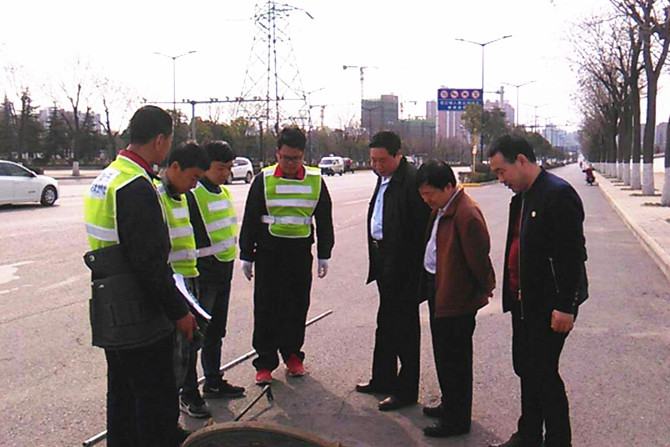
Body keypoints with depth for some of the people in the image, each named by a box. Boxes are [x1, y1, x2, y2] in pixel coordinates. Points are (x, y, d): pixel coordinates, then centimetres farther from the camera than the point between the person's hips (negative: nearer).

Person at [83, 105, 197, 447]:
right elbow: (151, 262, -23)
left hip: (110, 313, 10)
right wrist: (179, 311, -13)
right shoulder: (137, 188, -21)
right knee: (158, 405, 1)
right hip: (137, 317, -10)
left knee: (123, 397, 22)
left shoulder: (107, 177, 11)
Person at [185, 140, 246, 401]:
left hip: (223, 274, 9)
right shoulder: (192, 195, -16)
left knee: (216, 333, 18)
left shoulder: (223, 192, 12)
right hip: (202, 278, -9)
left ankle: (213, 382, 30)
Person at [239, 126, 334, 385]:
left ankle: (292, 355, 25)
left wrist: (324, 255, 10)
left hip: (301, 252, 2)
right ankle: (265, 362, 10)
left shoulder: (315, 181, 3)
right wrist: (246, 256, 2)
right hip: (269, 252, -1)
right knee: (266, 308, 1)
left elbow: (324, 220, 12)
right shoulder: (264, 180, -1)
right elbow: (250, 220, 3)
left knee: (297, 307, 9)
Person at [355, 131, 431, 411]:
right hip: (384, 261, 10)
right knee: (386, 324, 20)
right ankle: (383, 380, 34)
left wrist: (413, 270, -21)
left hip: (403, 266, -10)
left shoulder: (412, 180, -19)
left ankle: (406, 391, 15)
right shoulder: (384, 179, 11)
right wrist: (376, 259, 14)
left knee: (404, 327, 2)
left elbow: (420, 230, -21)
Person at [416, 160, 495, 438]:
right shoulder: (440, 209, 8)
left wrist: (482, 290, -10)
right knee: (444, 354, 21)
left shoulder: (467, 214, -24)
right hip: (438, 291, 10)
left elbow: (478, 258, -22)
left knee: (454, 360, 2)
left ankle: (457, 420, 15)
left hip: (457, 299, -10)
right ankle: (449, 405, 38)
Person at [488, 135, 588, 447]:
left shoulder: (558, 194, -17)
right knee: (525, 369, 17)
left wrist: (565, 306, -21)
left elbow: (573, 254, -20)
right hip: (525, 301, 9)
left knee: (543, 371, -3)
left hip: (550, 304, -9)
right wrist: (513, 293, 16)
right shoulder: (522, 197, 12)